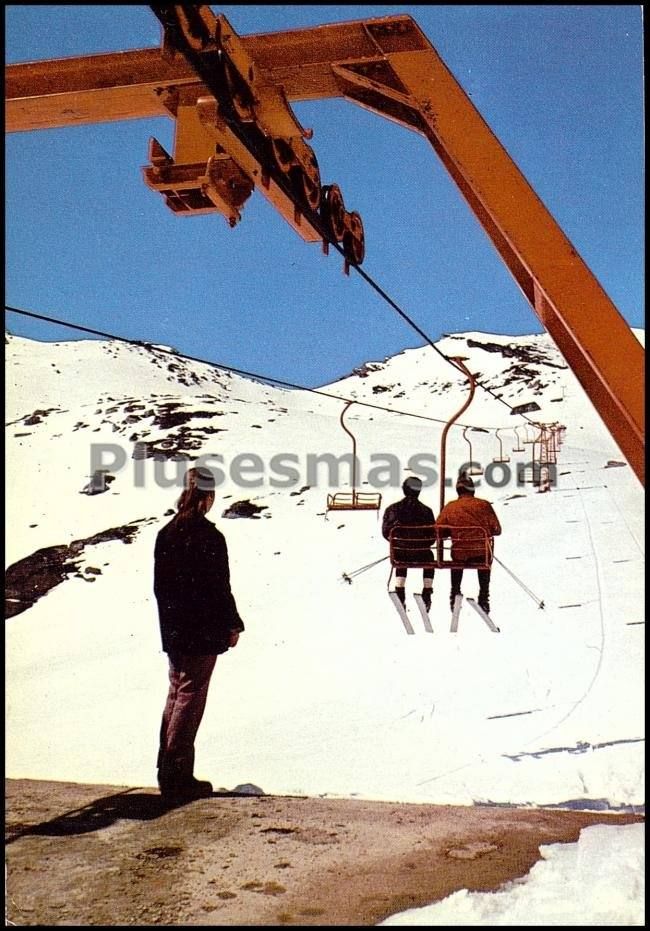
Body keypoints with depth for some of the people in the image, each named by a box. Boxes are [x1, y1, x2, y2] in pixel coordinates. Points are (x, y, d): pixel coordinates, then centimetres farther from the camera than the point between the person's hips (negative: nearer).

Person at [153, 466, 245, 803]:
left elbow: (159, 585, 10)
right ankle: (178, 777, 3)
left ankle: (167, 771, 22)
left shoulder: (166, 534, 5)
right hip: (203, 633, -7)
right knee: (191, 698, 0)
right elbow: (220, 588, -14)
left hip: (173, 632, 7)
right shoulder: (210, 537, -16)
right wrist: (233, 625, -2)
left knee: (176, 694, 17)